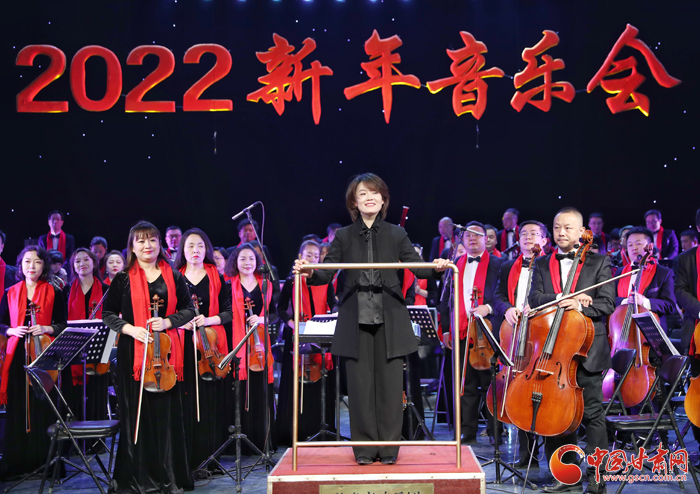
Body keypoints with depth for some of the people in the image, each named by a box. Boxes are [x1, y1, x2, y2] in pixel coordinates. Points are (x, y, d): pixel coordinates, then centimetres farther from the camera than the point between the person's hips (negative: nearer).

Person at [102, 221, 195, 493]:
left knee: (166, 410, 3)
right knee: (136, 413, 1)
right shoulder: (123, 279, 4)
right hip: (133, 351, -1)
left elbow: (188, 309, 10)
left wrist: (168, 322, -8)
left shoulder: (173, 276, 8)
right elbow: (108, 313, 6)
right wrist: (129, 328, -10)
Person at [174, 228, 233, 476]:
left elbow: (229, 311, 7)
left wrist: (210, 320, -10)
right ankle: (188, 459, 2)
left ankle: (209, 458, 6)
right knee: (186, 403, -4)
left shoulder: (216, 278, 9)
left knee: (209, 401, -1)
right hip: (183, 346, 0)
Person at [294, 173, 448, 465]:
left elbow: (418, 267, 0)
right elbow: (326, 273, 0)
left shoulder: (396, 235, 7)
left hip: (389, 320, 0)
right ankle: (364, 446, 14)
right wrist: (309, 273, -21)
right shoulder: (344, 237, 7)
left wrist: (436, 268, -20)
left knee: (390, 382, 2)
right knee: (360, 383, 3)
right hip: (356, 320, 0)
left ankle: (389, 446, 14)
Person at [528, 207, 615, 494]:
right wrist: (560, 298, -18)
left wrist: (579, 306, -20)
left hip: (587, 350, -3)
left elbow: (607, 303, -4)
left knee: (592, 413, 0)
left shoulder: (599, 263, 6)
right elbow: (535, 298, -1)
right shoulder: (542, 264, 13)